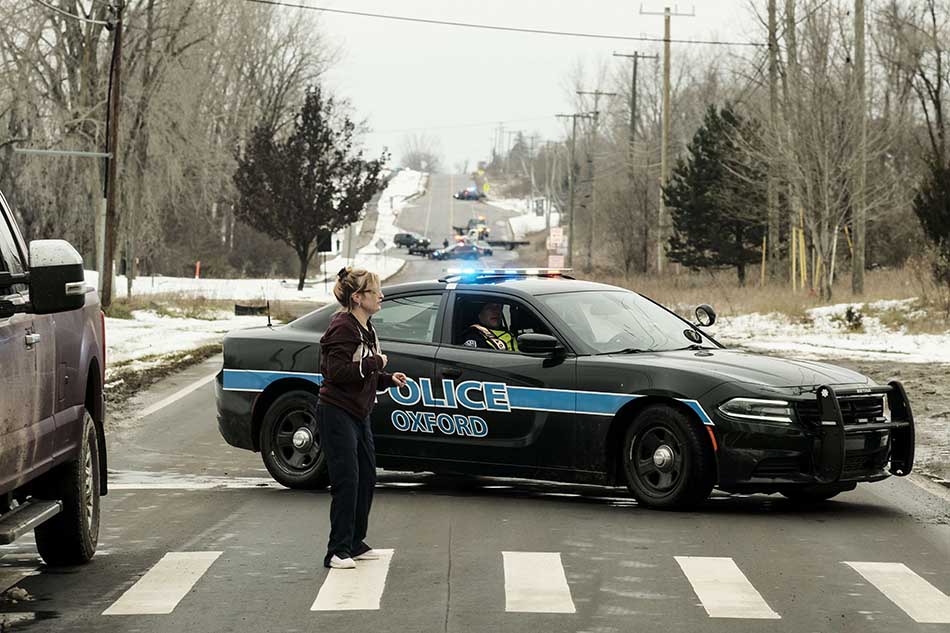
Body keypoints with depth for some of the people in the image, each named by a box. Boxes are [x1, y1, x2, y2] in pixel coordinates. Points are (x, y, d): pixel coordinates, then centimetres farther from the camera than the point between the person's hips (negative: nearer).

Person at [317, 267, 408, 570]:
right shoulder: (343, 328, -14)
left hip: (358, 414, 10)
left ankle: (355, 544, 22)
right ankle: (338, 551, -6)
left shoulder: (366, 329, 16)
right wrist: (375, 363, -18)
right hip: (336, 413, -10)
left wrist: (388, 379, 7)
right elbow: (337, 371, -24)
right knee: (347, 482, -10)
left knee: (366, 479, 12)